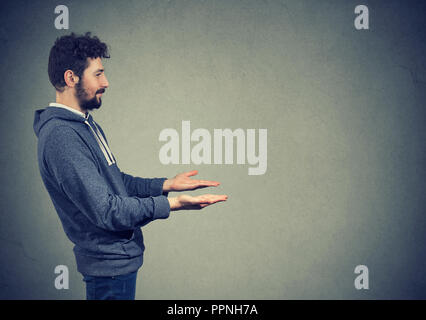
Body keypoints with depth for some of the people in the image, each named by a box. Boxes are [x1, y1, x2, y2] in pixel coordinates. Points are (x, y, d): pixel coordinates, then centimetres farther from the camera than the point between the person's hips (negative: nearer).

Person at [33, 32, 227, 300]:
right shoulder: (61, 137, -25)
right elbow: (106, 211, -28)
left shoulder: (86, 124, 10)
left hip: (120, 255, 10)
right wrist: (173, 204, -27)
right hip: (110, 264, -10)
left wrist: (167, 184, 6)